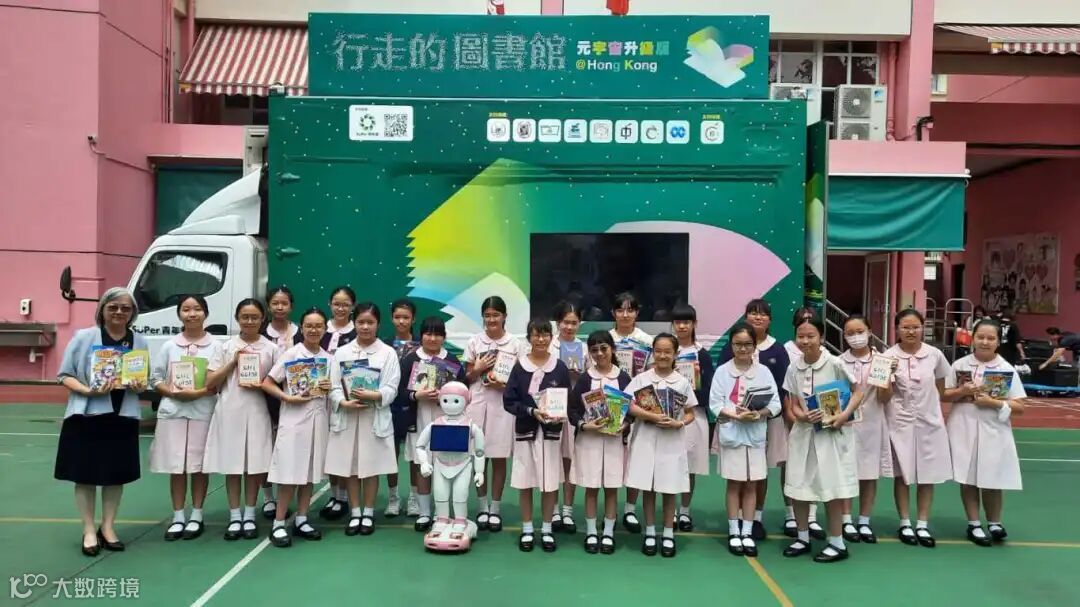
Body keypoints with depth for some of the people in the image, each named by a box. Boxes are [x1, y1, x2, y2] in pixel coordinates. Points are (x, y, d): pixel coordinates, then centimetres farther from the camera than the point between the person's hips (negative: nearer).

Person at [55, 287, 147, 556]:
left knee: (117, 474, 10)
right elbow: (65, 375, -3)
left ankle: (108, 527, 26)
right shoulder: (83, 337, -4)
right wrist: (88, 390, -20)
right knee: (85, 474, 4)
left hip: (123, 417, 3)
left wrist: (140, 386, -9)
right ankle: (89, 530, 18)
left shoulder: (140, 342, 5)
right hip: (85, 416, -3)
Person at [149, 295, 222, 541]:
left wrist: (198, 393, -17)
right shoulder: (169, 346, 6)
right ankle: (178, 517, 16)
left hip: (203, 412, -2)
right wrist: (173, 392, -11)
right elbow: (155, 378, 6)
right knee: (175, 466, 5)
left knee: (199, 465, 5)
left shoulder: (215, 346, 0)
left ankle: (196, 516, 16)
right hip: (173, 412, 2)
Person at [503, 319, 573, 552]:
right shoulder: (519, 367, -4)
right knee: (525, 483, 7)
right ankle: (527, 530, 21)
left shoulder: (560, 367, -1)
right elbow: (509, 401, -5)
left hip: (551, 431, 1)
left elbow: (569, 400, 4)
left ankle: (546, 530, 20)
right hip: (525, 431, 0)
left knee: (550, 482, 5)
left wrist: (560, 414, -16)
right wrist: (531, 411, -17)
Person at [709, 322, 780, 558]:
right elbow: (715, 405, -6)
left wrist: (760, 413, -19)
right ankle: (734, 533, 15)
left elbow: (775, 402, -1)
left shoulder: (763, 371, 2)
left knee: (751, 485, 7)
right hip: (731, 433, -1)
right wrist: (736, 415, -20)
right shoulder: (722, 371, -2)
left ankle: (747, 532, 16)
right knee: (734, 484, 6)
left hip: (755, 434, 2)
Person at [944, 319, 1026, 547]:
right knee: (968, 479, 6)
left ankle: (994, 523, 27)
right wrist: (962, 391, -12)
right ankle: (974, 524, 21)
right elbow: (944, 395, 6)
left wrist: (993, 402, -17)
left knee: (992, 480, 4)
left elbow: (1019, 407, -3)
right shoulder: (960, 365, 1)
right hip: (964, 428, 1)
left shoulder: (1007, 369, -2)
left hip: (993, 431, -1)